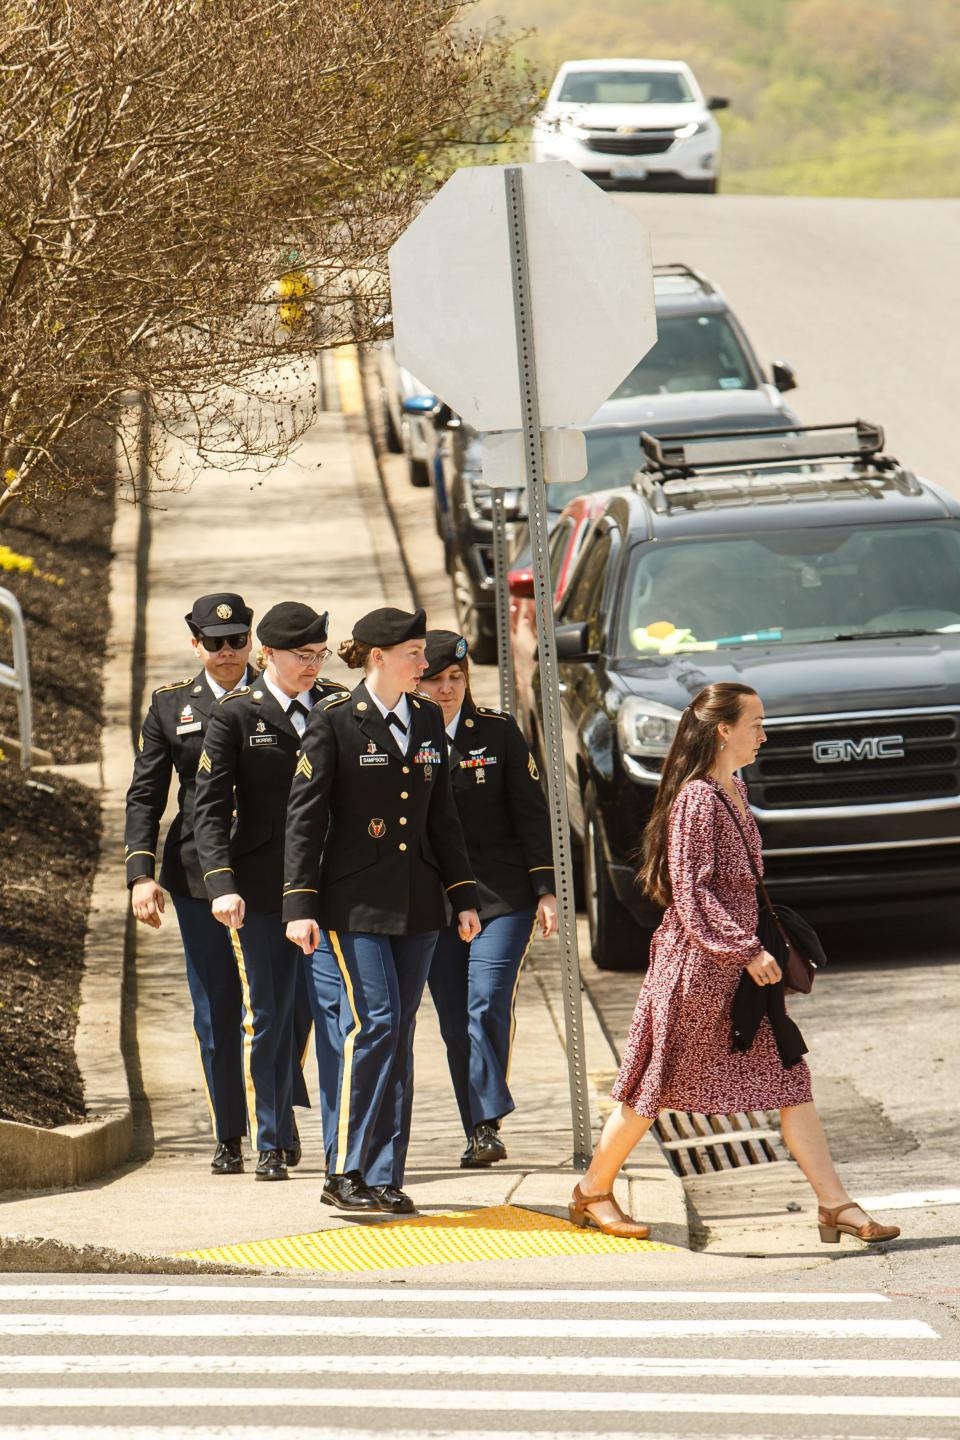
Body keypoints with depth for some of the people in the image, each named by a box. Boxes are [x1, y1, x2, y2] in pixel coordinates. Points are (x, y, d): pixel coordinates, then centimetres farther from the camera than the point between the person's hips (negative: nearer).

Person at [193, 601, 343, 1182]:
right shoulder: (236, 715, 2)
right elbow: (210, 806, -2)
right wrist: (222, 882, -13)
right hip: (263, 887, -1)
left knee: (336, 1007, -7)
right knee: (270, 1015, 5)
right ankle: (275, 1143, 16)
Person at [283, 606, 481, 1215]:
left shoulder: (428, 719, 11)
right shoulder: (335, 721, -7)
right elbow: (305, 815, -7)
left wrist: (464, 896, 13)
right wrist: (300, 905, -12)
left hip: (417, 904, 6)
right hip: (355, 901, -6)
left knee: (400, 1034, 5)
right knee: (375, 1022, -14)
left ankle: (385, 1177, 9)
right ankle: (345, 1172, -8)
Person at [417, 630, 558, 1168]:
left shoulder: (498, 730, 3)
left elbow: (531, 812, 4)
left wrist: (545, 890, -1)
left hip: (501, 894, -2)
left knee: (488, 1005, -15)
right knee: (454, 1018, 2)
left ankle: (487, 1123, -13)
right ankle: (481, 1135, 10)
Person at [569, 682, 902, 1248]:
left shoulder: (735, 790, 11)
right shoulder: (696, 798, -16)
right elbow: (691, 892, -20)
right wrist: (747, 949, -23)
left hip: (741, 963, 9)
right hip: (695, 965, -9)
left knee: (790, 1080, 2)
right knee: (655, 1084, 3)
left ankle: (836, 1204, -1)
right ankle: (593, 1192, 19)